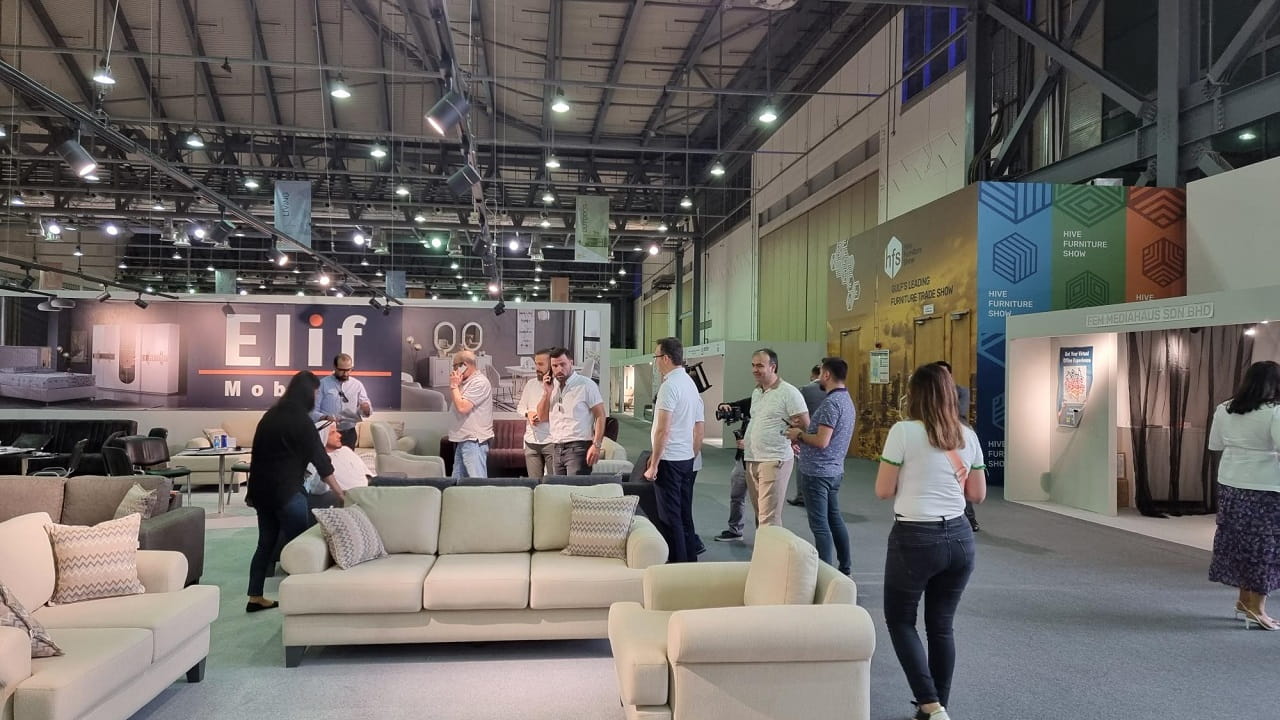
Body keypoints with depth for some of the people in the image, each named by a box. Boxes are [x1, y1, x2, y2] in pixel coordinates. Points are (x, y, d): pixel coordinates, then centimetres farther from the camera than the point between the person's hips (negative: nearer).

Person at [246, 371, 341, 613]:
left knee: (266, 543, 15)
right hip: (285, 491, -8)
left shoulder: (270, 415, 10)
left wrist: (251, 491, 25)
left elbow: (261, 453, 17)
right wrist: (340, 492, -8)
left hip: (262, 488, 8)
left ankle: (255, 598, 20)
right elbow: (319, 458, -13)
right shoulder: (301, 420, -14)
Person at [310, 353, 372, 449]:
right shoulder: (323, 384, 2)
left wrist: (366, 408, -20)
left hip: (349, 433, 2)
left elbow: (368, 410, 4)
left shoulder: (357, 385, 8)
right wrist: (325, 418, -24)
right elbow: (313, 411, -5)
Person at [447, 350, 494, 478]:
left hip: (474, 440, -10)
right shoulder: (465, 382, 16)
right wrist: (454, 385, 7)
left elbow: (462, 407, -20)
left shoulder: (480, 382, -14)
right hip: (463, 439, 10)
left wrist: (454, 385, -8)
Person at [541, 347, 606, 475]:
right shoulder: (552, 386, 13)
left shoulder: (586, 385, -5)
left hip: (578, 447, -6)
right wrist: (548, 391, -1)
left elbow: (600, 415, -7)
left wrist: (596, 445, -16)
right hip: (556, 448, 6)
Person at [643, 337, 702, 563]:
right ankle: (690, 560, 19)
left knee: (669, 518, -3)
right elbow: (697, 429, 16)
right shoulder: (690, 382, 12)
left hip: (669, 459, -9)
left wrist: (654, 464, -16)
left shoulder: (669, 385, -16)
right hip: (687, 458, 9)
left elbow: (663, 430, -20)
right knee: (684, 514, 14)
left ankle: (677, 563, 0)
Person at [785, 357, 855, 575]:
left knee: (820, 524, -3)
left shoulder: (831, 403, -20)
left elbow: (821, 441, -25)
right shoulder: (847, 400, 12)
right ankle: (845, 567, 26)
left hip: (817, 472, -10)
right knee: (834, 519, 17)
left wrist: (799, 435, -10)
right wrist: (804, 435, 14)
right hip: (834, 469, 10)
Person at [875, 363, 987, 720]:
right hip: (959, 538, 5)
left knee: (900, 619, 11)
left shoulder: (904, 431, -11)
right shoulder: (968, 436, 4)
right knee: (942, 624, 16)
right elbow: (978, 494, 11)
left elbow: (883, 491, -8)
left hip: (915, 539, -5)